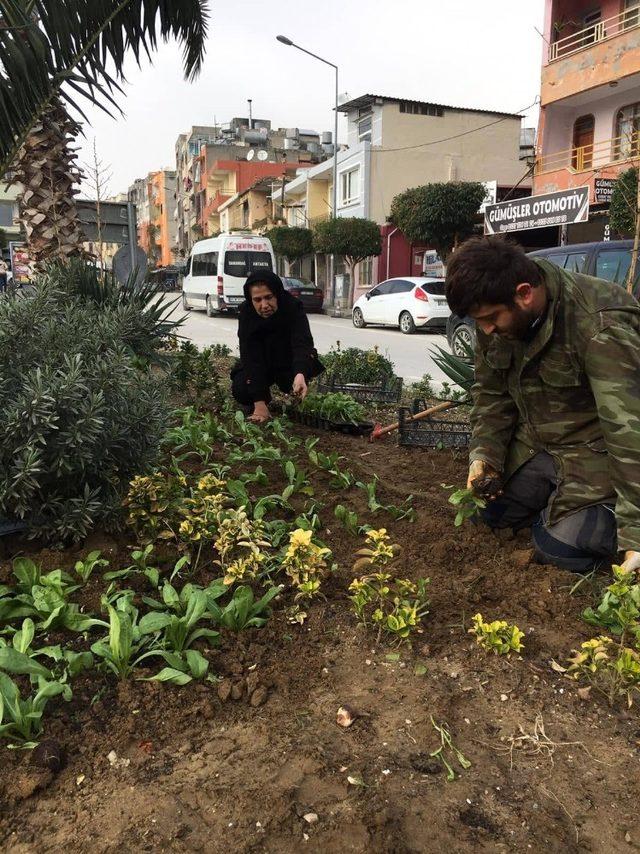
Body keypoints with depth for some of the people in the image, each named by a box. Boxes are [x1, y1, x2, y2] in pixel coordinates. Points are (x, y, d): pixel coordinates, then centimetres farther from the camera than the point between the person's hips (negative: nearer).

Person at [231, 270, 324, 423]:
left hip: (290, 364, -1)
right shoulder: (246, 313, -23)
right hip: (260, 364, 1)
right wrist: (259, 403, -35)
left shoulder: (293, 307, -28)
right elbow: (251, 358, -28)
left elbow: (302, 343, -42)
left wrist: (300, 375, -65)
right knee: (240, 389, -24)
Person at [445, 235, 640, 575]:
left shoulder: (600, 324, -32)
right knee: (489, 512, 4)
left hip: (592, 449, -6)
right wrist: (486, 453, -13)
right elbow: (491, 392, 3)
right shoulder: (495, 316, -10)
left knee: (563, 550, -16)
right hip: (534, 442, 7)